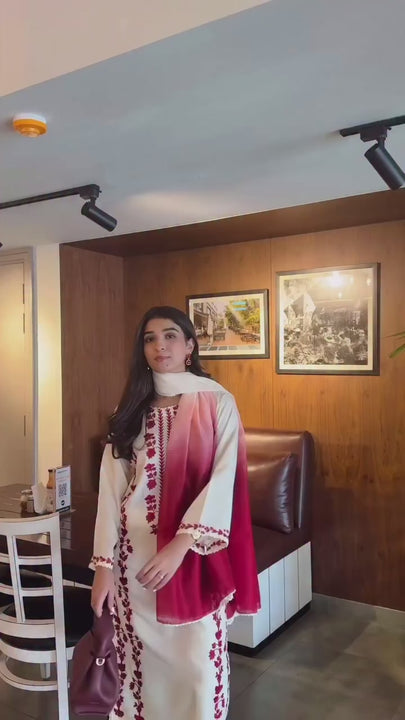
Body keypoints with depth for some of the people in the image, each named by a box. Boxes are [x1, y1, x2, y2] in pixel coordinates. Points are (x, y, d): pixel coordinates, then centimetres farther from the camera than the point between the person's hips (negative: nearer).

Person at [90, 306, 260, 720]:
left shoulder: (217, 403, -5)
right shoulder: (133, 407, 4)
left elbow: (223, 480, -12)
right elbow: (111, 486, 0)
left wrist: (180, 545, -22)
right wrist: (104, 563, -4)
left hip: (195, 551, -3)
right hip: (135, 548, 3)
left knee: (198, 655, 7)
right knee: (141, 650, 14)